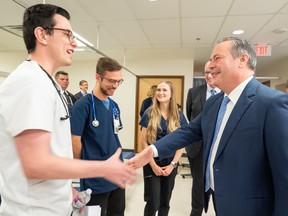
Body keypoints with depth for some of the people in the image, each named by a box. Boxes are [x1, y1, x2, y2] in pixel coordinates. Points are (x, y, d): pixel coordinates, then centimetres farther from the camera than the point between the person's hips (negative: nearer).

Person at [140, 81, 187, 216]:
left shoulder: (179, 116, 0)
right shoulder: (149, 114, -5)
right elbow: (144, 142, -6)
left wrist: (172, 164, -6)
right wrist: (153, 165, -11)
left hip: (170, 164, 2)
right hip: (152, 164, -2)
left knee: (165, 202, 15)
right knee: (153, 203, 1)